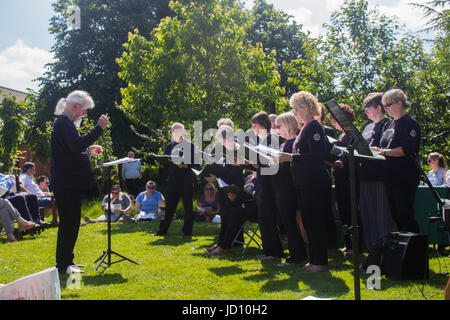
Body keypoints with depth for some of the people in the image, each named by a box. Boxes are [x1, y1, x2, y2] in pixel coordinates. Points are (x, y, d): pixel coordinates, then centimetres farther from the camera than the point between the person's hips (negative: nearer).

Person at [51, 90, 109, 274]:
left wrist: (89, 150, 15)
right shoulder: (63, 123, -14)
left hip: (70, 183, 11)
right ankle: (63, 265, -1)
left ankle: (67, 261, 24)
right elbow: (77, 145, -30)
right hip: (67, 184, -11)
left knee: (71, 223, 15)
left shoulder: (65, 123, 21)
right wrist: (98, 128, -25)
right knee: (68, 223, -7)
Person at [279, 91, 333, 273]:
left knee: (315, 222, -5)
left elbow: (315, 157, -22)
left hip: (314, 183, -10)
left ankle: (320, 262, 2)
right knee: (308, 222, 13)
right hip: (304, 183, 10)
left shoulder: (314, 127, -13)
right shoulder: (305, 128, 17)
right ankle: (314, 259, 21)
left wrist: (291, 157, -21)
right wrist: (285, 158, 10)